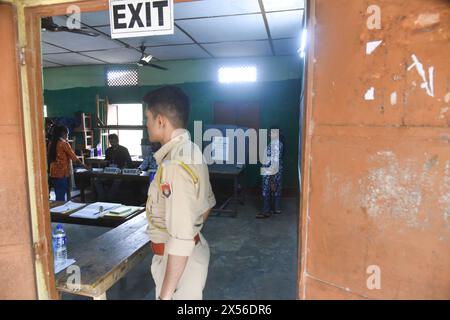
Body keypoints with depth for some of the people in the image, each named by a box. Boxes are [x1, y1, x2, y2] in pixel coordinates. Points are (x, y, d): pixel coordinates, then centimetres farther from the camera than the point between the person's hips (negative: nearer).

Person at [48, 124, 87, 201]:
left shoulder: (51, 143, 9)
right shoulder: (64, 143, -10)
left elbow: (50, 158, 12)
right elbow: (73, 157, -6)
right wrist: (82, 164, 4)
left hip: (53, 173, 7)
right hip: (62, 173, -7)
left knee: (58, 196, 14)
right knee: (61, 198, -2)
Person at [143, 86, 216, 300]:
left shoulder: (175, 166, -28)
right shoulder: (192, 152, 2)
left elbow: (180, 240, -29)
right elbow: (207, 204, 13)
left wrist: (166, 294, -22)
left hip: (178, 258, -9)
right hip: (194, 248, 9)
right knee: (190, 296, 25)